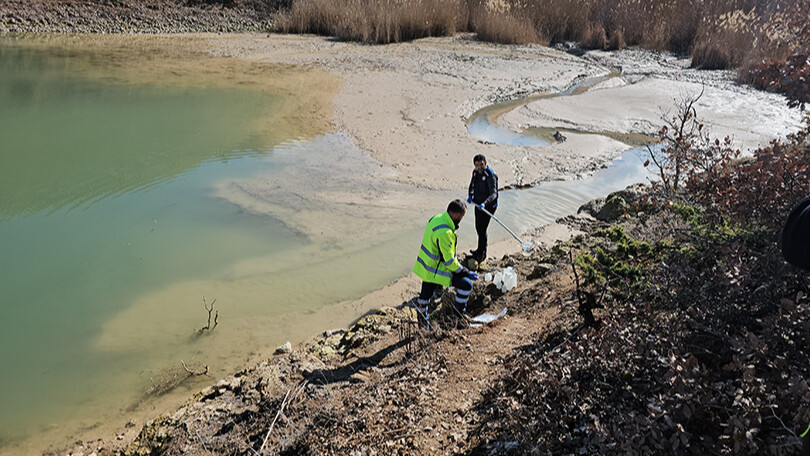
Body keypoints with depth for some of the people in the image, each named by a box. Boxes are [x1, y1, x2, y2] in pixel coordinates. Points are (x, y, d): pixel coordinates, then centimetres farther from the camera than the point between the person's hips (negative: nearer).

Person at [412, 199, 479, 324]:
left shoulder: (436, 218, 2)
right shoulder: (444, 233, -30)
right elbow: (449, 260, -23)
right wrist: (466, 272, -12)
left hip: (426, 266, 10)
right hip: (436, 270, -10)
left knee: (426, 294, 25)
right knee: (466, 284, -3)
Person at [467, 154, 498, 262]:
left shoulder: (490, 175, -21)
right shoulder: (475, 172, 3)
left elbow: (493, 193, -30)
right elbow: (472, 185, 20)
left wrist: (484, 203, -45)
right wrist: (470, 195, 1)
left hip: (488, 206, -8)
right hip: (478, 204, 8)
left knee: (482, 229, -6)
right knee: (478, 228, 19)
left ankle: (482, 254, 7)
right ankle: (480, 250, 38)